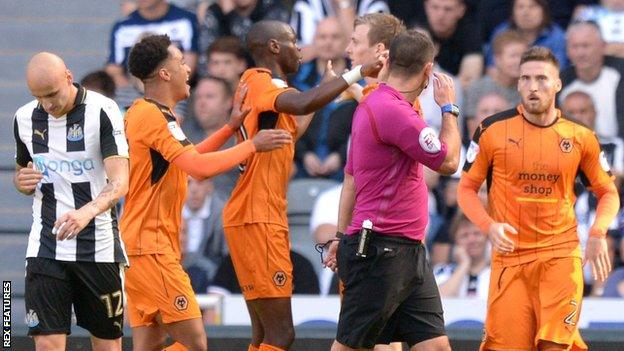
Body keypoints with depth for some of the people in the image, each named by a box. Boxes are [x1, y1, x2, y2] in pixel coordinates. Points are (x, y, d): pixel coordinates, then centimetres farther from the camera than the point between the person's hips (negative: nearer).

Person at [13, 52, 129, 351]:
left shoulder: (102, 111, -9)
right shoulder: (25, 118, 6)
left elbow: (120, 181, -18)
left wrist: (87, 212, -37)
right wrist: (22, 181, -3)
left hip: (99, 247, -3)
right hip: (45, 247, 3)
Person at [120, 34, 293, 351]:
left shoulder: (141, 113, 17)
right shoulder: (154, 116, -15)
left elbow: (188, 159, 29)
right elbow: (200, 167, -24)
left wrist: (231, 127, 26)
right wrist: (252, 145, -13)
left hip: (140, 244, 10)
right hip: (152, 248, -10)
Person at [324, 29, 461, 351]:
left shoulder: (373, 105, 15)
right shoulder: (393, 110, -17)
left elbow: (351, 178, 21)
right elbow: (448, 162, -11)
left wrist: (342, 235, 24)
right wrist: (449, 108, 2)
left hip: (408, 252, 10)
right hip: (381, 250, -10)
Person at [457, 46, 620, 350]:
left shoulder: (580, 138, 4)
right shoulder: (492, 131, 0)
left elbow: (608, 192, 14)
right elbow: (467, 188, 7)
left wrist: (598, 233, -5)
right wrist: (489, 226, -11)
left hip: (561, 257, 0)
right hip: (509, 257, 0)